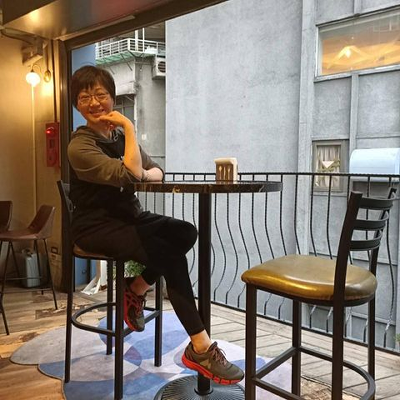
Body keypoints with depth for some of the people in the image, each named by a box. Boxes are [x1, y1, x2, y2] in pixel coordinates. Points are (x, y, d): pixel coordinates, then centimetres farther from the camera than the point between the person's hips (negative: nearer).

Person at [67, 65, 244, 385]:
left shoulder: (118, 136, 10)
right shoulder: (80, 146, -12)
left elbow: (157, 172, 6)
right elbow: (129, 174, -27)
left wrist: (145, 174, -17)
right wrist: (130, 128, -18)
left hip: (129, 217, 7)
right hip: (96, 226, -7)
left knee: (185, 232, -19)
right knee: (168, 254, -28)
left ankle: (135, 290, 1)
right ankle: (200, 348, -21)